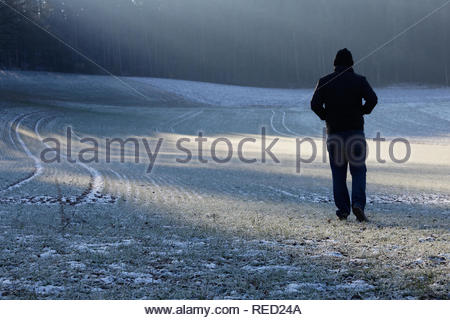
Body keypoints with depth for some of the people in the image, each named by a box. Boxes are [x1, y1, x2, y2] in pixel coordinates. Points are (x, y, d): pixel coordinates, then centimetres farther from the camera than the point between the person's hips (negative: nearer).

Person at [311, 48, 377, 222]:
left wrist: (326, 116, 7)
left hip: (334, 132, 1)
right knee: (358, 170, 4)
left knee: (338, 172, 9)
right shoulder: (359, 80, 1)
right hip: (355, 132, -1)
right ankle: (358, 203, -14)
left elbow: (315, 104, -9)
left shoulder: (325, 82, 2)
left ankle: (342, 209, 8)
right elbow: (372, 99, -14)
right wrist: (362, 112, 3)